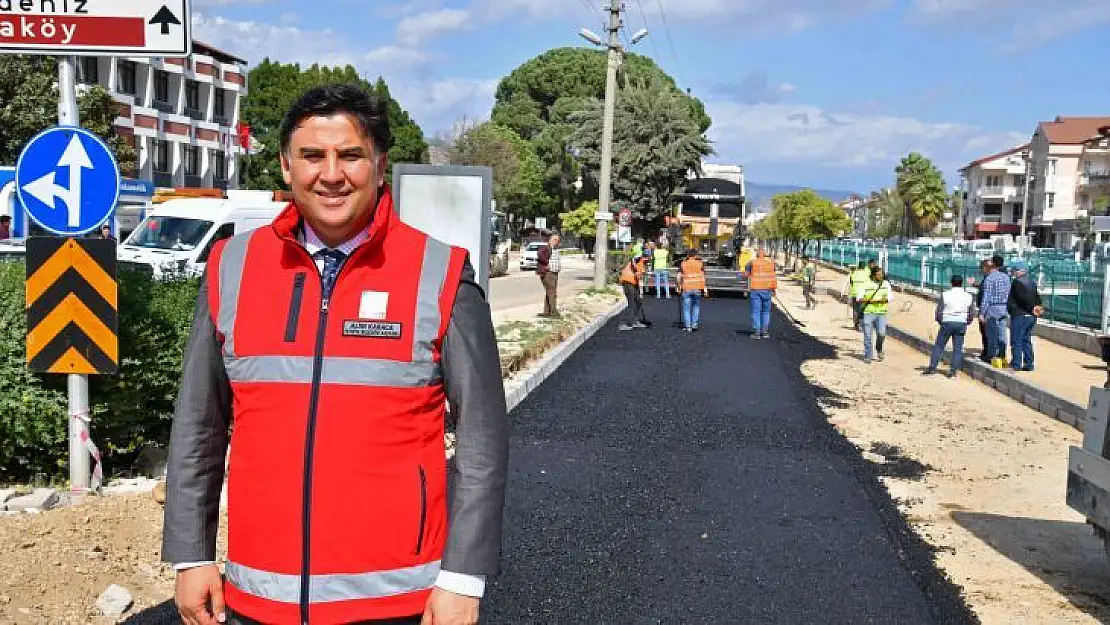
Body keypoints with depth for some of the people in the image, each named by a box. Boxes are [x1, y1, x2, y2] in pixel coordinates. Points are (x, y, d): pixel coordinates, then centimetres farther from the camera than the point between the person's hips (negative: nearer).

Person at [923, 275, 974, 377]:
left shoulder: (945, 295, -5)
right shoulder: (969, 296, 3)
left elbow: (939, 311, -2)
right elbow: (972, 313, 7)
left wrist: (940, 321, 14)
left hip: (947, 323, -2)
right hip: (961, 324, 2)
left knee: (939, 346, 7)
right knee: (957, 348, 5)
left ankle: (932, 367, 6)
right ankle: (954, 371, 2)